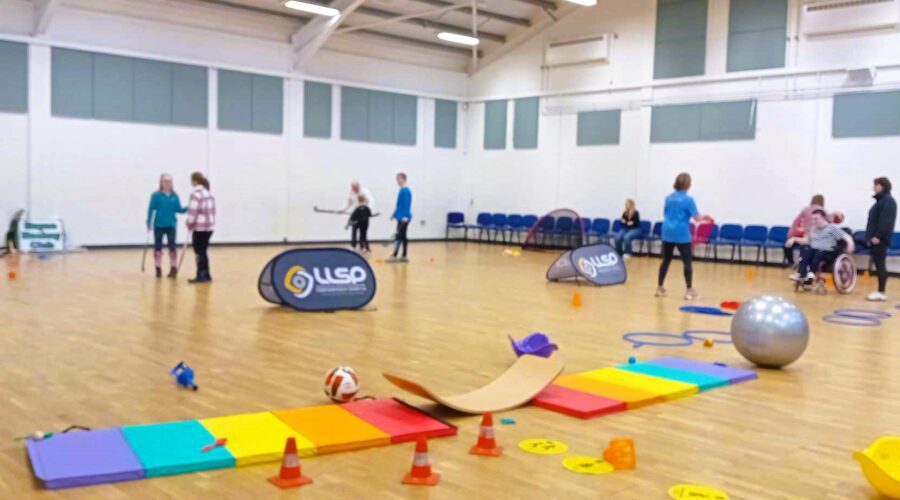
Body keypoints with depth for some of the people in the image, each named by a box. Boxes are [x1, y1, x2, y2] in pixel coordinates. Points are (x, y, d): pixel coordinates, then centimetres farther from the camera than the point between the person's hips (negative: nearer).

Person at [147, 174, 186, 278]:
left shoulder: (174, 196, 2)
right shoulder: (156, 195, -6)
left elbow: (178, 209, 4)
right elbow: (151, 209, -5)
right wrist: (149, 223, -7)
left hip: (171, 225, 2)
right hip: (159, 225, -2)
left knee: (172, 247, 0)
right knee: (158, 247, 6)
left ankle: (173, 269, 6)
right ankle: (158, 269, 14)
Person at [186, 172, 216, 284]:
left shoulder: (196, 193, -12)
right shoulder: (209, 193, 14)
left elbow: (193, 211, -16)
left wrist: (190, 224, -4)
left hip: (200, 227, -8)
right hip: (210, 226, 8)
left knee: (199, 252, -1)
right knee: (203, 251, 14)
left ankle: (201, 276, 0)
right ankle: (206, 275, 17)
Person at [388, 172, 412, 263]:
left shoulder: (405, 191, -14)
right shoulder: (402, 190, 15)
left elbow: (406, 205, -22)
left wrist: (405, 216, -28)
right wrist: (394, 214, 27)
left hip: (403, 218, -10)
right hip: (401, 217, 10)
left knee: (399, 236, -9)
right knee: (402, 236, 10)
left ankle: (394, 256, -9)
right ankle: (404, 256, 13)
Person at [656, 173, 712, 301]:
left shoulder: (668, 198, 9)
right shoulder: (688, 200, -10)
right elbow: (697, 218, -10)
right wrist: (705, 218, 10)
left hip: (667, 233, 6)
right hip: (682, 235, -6)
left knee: (666, 260, 13)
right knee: (688, 261, 3)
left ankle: (660, 288, 17)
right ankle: (689, 291, 2)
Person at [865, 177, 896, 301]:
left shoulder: (888, 200, -10)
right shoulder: (880, 200, 20)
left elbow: (886, 221, -20)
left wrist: (878, 236, -23)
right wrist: (870, 236, 17)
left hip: (880, 239, -10)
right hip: (875, 238, 10)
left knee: (880, 265, -8)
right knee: (878, 265, 10)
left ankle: (882, 293, -6)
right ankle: (880, 291, 13)